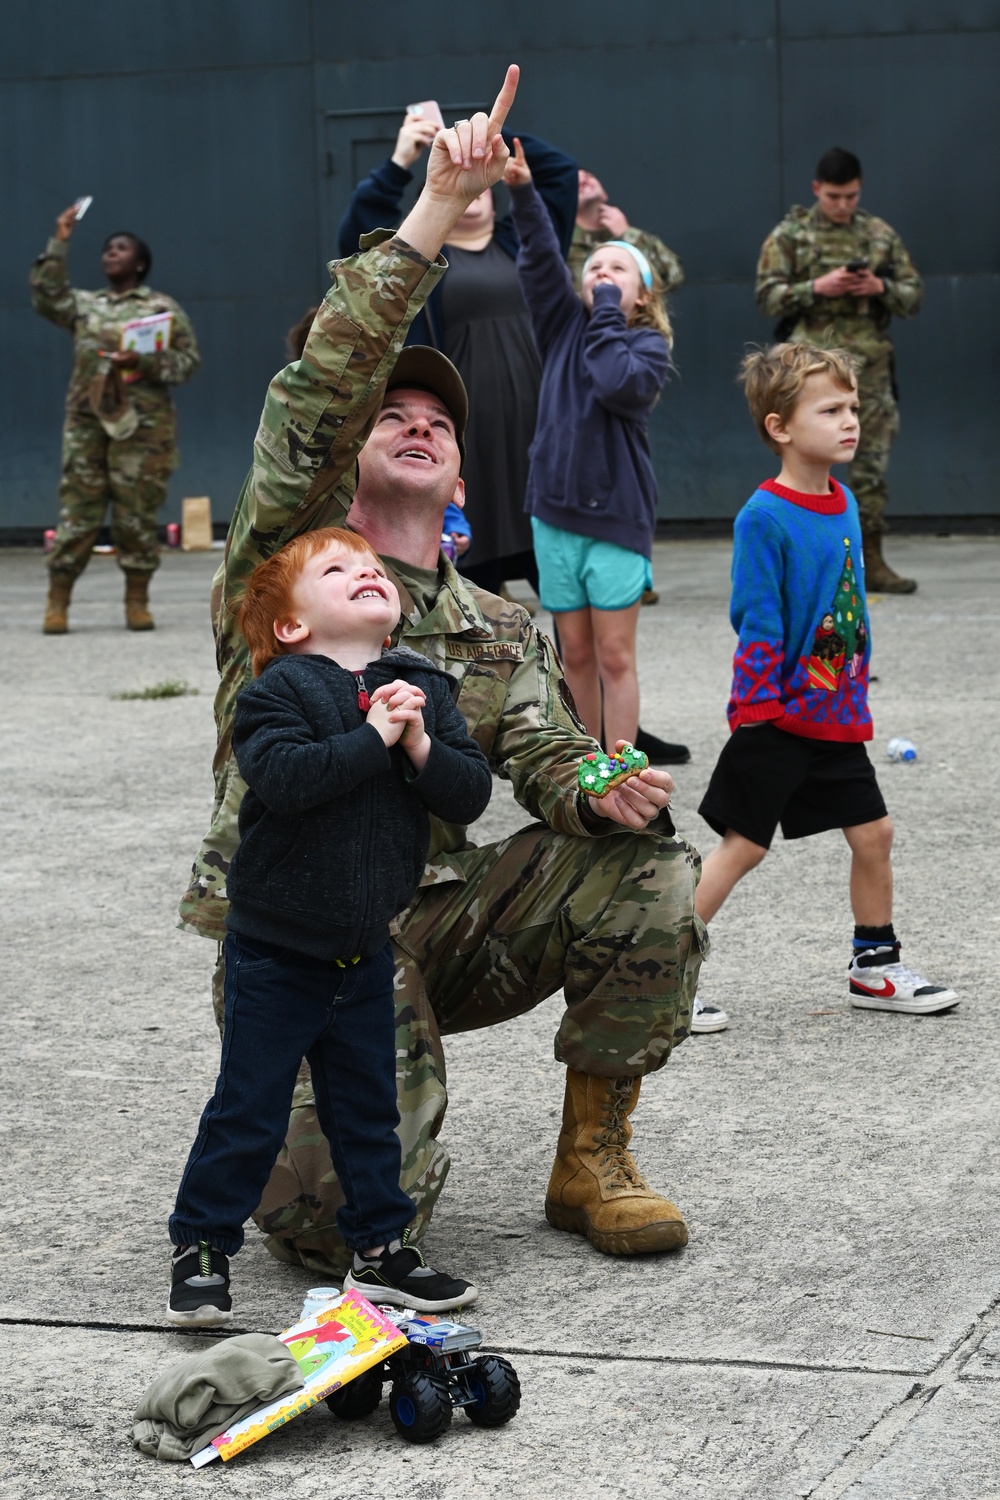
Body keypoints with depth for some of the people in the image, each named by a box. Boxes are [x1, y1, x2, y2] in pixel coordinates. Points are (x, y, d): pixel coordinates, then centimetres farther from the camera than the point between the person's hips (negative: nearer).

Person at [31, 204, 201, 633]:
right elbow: (46, 298, -2)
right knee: (77, 509, -3)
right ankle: (57, 603, -1)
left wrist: (144, 363, -13)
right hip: (86, 420, 2)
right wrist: (58, 244, -4)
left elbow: (188, 360, 3)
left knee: (137, 513, -2)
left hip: (142, 424, -2)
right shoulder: (85, 305, 16)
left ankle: (137, 602, 7)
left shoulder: (163, 308, 9)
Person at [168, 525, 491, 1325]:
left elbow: (472, 792, -4)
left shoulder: (423, 689, 3)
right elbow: (284, 776, -30)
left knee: (369, 1107, 15)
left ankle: (381, 1246, 26)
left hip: (365, 950, 5)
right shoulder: (281, 688, -13)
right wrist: (375, 737, -26)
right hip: (275, 950, -5)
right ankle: (202, 1247, 15)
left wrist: (421, 747, -20)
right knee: (249, 1109, 2)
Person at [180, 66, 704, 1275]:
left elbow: (546, 757, -1)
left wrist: (604, 792, -27)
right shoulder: (287, 565, -2)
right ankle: (283, 1113, 16)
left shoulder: (501, 634, 14)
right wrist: (436, 211, -25)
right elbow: (316, 394, -18)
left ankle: (592, 1163, -2)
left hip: (439, 924, 5)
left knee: (647, 866, -17)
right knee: (353, 1223, -23)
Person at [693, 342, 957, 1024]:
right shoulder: (765, 518, -17)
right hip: (778, 718, -7)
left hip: (836, 715, 7)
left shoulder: (845, 505, 7)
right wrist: (758, 706, -22)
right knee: (744, 845, -2)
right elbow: (757, 622, -18)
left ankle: (875, 966, 25)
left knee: (873, 833, 10)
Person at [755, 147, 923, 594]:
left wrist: (880, 287, -8)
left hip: (870, 367, 3)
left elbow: (913, 294, 12)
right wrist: (818, 288, -14)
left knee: (872, 461, 4)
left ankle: (871, 560, 11)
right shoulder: (789, 235, 4)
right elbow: (767, 296, -2)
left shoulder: (881, 235, 11)